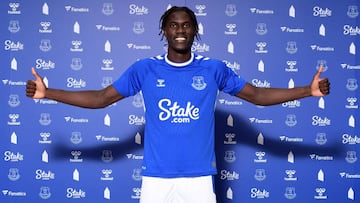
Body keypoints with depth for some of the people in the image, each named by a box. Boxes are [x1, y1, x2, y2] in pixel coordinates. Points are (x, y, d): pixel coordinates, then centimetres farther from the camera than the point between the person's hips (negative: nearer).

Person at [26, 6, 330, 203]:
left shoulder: (214, 69, 2)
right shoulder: (144, 69, 1)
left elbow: (257, 95, 7)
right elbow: (101, 98, 3)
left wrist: (308, 90, -1)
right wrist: (47, 92, -5)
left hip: (199, 178, 0)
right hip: (155, 177, 0)